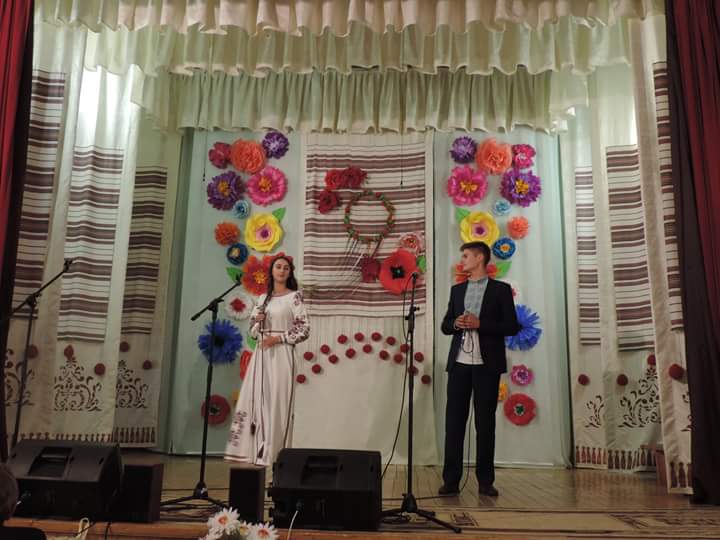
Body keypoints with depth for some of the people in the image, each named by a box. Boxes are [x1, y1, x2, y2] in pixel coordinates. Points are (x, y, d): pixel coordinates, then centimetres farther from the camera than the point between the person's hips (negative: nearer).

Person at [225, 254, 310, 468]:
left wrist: (279, 338, -14)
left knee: (276, 402, -7)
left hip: (281, 354, -5)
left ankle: (272, 454, -2)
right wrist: (257, 321, -5)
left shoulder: (294, 297, 0)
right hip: (261, 354, 5)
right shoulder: (262, 298, 15)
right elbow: (253, 331, 17)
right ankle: (257, 451, 7)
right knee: (255, 399, 1)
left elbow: (304, 329, -5)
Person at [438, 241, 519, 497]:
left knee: (485, 422, 3)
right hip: (459, 363, 3)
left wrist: (480, 324, -14)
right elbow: (445, 325, 15)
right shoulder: (457, 290, 15)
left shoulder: (501, 289, 3)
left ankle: (485, 481, 13)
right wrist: (456, 324, -8)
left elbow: (512, 326, -3)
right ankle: (451, 479, 6)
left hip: (487, 364, -3)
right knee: (454, 421, 1)